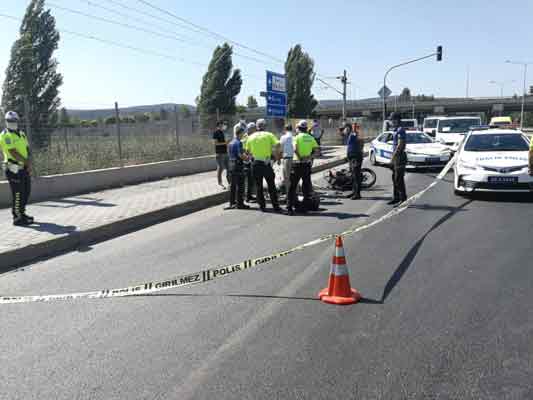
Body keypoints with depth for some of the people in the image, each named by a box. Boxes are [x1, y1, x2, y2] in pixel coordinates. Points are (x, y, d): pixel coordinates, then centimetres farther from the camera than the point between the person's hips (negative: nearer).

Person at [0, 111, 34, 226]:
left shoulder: (21, 134, 14)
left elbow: (27, 151, 10)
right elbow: (13, 152, -17)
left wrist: (29, 165, -2)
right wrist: (27, 162, -16)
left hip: (24, 169, 8)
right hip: (14, 169, -8)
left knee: (26, 192, 15)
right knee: (18, 194, -5)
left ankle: (21, 213, 29)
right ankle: (17, 218, 3)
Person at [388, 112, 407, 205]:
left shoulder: (400, 130, -14)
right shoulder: (396, 131, 17)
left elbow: (400, 145, -21)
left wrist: (393, 157, -20)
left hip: (399, 157, -10)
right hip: (396, 157, 10)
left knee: (399, 178, -8)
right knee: (395, 178, 12)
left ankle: (403, 198, -3)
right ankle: (396, 197, 18)